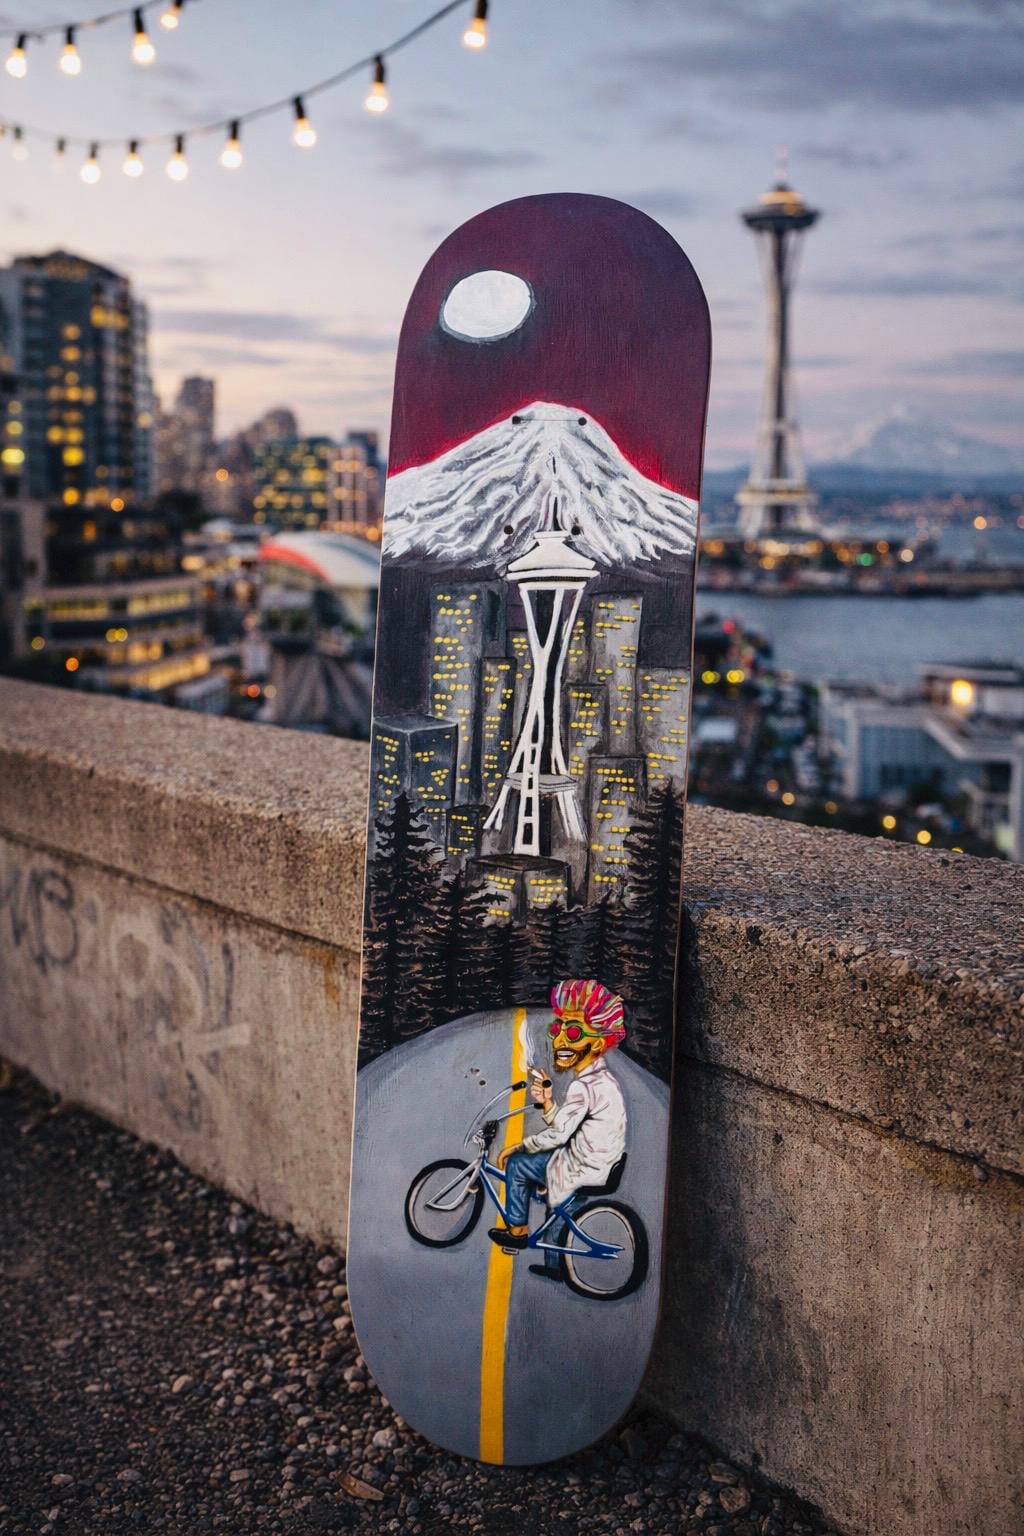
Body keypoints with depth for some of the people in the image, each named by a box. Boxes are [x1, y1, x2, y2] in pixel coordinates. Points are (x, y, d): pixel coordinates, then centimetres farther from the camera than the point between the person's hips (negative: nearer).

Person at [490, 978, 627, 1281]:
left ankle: (517, 1230, 20)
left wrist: (517, 1147, -9)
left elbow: (557, 1134, -23)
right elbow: (563, 1127, 7)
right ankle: (554, 1265, 39)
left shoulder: (584, 1086, -24)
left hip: (584, 1170, -9)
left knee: (517, 1164, 4)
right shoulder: (600, 1079, 7)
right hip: (599, 1162, 9)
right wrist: (546, 1102, -9)